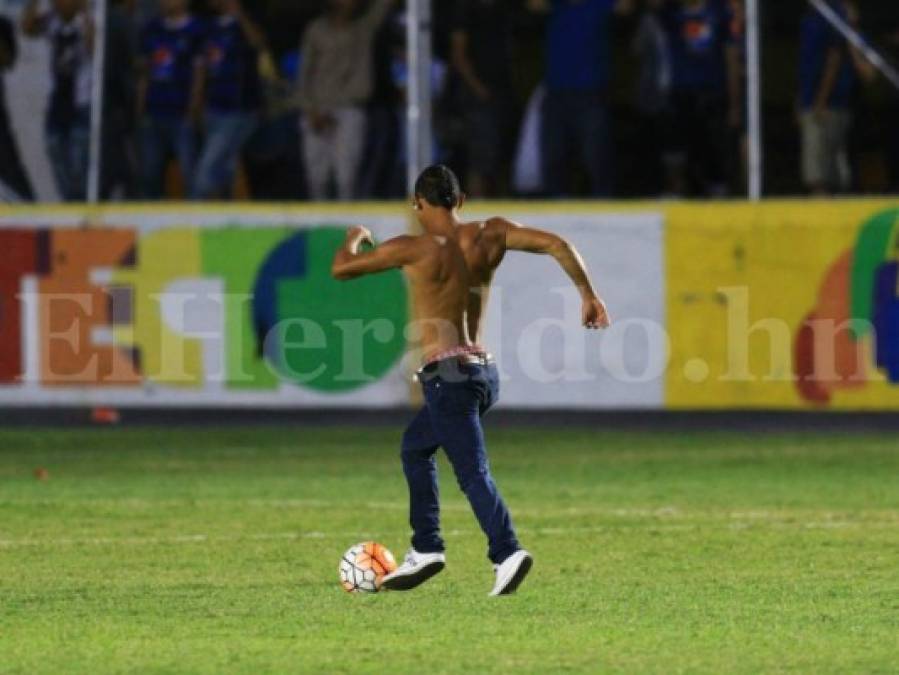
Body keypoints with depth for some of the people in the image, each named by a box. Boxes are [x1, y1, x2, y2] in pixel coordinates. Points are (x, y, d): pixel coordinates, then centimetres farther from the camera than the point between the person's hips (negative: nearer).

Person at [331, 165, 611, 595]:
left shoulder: (415, 249, -7)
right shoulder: (488, 236, 6)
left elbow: (341, 269, 2)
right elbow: (556, 245, -2)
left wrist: (354, 239, 23)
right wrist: (588, 294, 3)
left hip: (449, 374, -7)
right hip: (485, 370, 7)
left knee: (472, 470, -15)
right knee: (415, 447, 25)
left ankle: (506, 551, -32)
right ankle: (425, 549, 23)